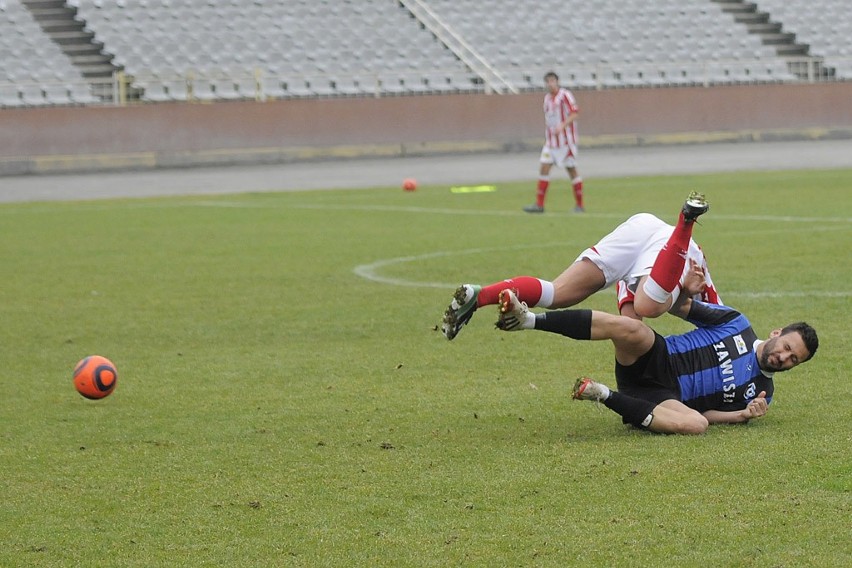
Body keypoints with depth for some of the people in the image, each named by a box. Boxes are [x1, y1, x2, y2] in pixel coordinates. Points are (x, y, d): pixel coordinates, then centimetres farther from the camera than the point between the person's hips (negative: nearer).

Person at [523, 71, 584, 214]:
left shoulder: (565, 95, -9)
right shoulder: (547, 97, 13)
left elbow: (574, 113, -17)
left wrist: (562, 126, -30)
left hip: (566, 140, -7)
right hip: (550, 141, 7)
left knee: (572, 170, -1)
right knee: (544, 168, -3)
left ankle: (579, 205, 7)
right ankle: (539, 204, -4)